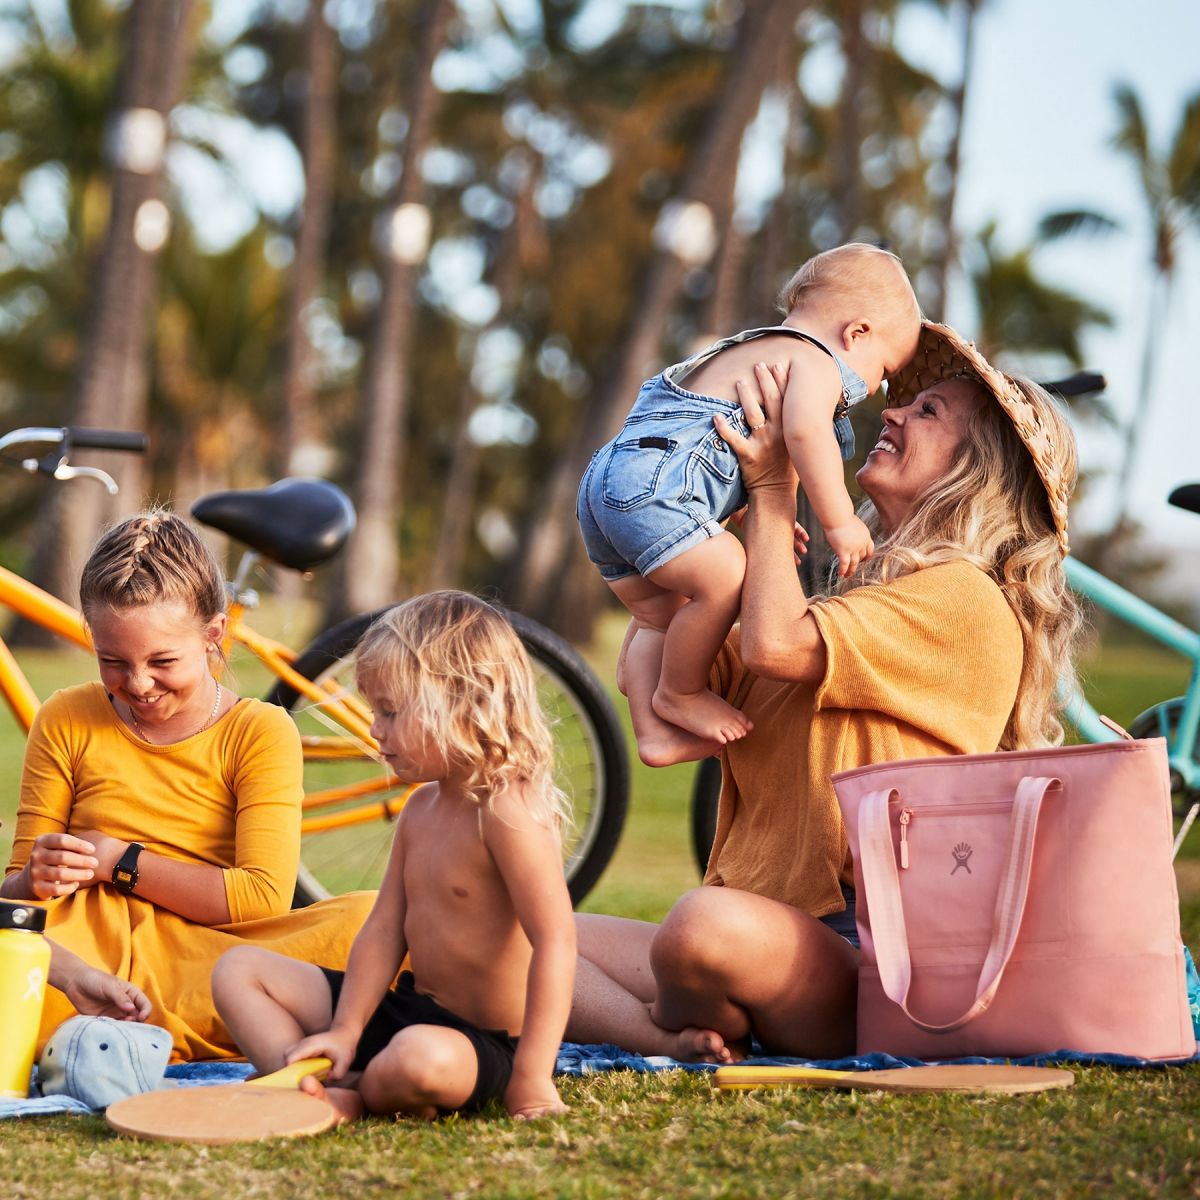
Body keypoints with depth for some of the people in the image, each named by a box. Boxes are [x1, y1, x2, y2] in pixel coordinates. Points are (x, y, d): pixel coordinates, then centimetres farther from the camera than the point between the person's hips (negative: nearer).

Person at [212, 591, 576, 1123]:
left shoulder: (507, 814, -22)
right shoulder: (421, 809, 8)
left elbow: (555, 943, -27)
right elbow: (384, 929, 7)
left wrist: (531, 1078, -27)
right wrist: (345, 1032, -3)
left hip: (483, 1044, -10)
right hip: (408, 1008, 10)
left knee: (421, 1059, -45)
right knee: (239, 970, 7)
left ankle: (357, 1096, -10)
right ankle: (314, 1092, -17)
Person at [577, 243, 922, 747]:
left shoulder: (747, 349, 30)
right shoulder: (817, 363, -3)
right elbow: (805, 429, -25)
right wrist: (840, 521, -20)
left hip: (605, 480, 11)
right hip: (648, 484, -11)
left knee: (664, 618, 18)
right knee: (726, 575, -22)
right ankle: (680, 694, -8)